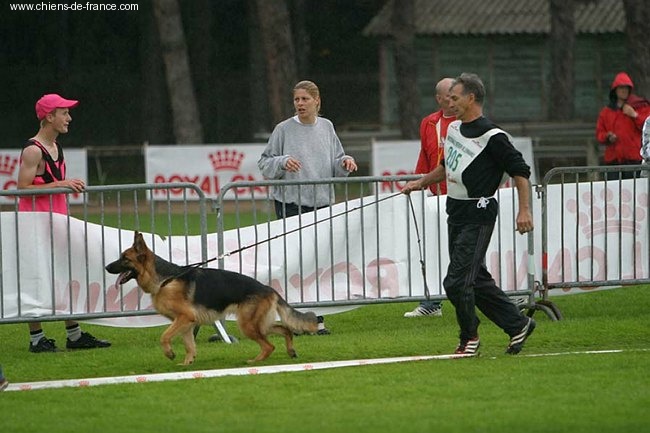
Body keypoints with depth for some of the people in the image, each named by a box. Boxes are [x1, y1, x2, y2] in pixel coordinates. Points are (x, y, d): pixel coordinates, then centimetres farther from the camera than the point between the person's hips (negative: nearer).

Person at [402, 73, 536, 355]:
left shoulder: (492, 136, -16)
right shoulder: (454, 128, 10)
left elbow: (521, 172, -14)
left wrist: (524, 210, -20)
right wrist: (421, 183, 28)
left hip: (478, 217, -9)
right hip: (456, 213, 9)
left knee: (456, 281, -10)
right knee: (477, 279, 11)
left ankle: (470, 337, 9)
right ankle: (517, 325, 22)